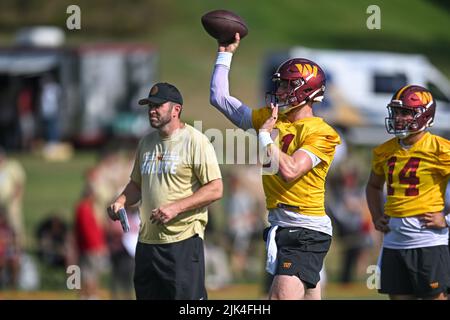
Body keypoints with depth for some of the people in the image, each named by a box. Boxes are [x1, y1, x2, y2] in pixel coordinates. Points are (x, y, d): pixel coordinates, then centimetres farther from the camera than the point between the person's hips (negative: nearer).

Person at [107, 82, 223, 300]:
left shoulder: (195, 141, -7)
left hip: (183, 241, -8)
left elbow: (215, 189, -12)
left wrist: (176, 208, -20)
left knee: (187, 297, -10)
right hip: (147, 240, 8)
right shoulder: (146, 143, 16)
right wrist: (120, 202, 6)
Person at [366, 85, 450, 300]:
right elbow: (374, 186, 29)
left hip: (428, 239, -6)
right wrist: (377, 217, 15)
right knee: (399, 296, 8)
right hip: (394, 240, 7)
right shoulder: (385, 151, 11)